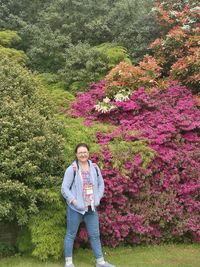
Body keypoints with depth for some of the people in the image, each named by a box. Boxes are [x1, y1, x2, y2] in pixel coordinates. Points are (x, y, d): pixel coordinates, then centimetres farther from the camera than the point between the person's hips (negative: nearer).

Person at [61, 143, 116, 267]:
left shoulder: (94, 167, 4)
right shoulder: (71, 169, -12)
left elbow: (101, 184, 13)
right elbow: (64, 188, -12)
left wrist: (97, 199, 3)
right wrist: (74, 201, -17)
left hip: (91, 208, 5)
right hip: (75, 208, -4)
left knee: (95, 235, 12)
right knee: (71, 235, 8)